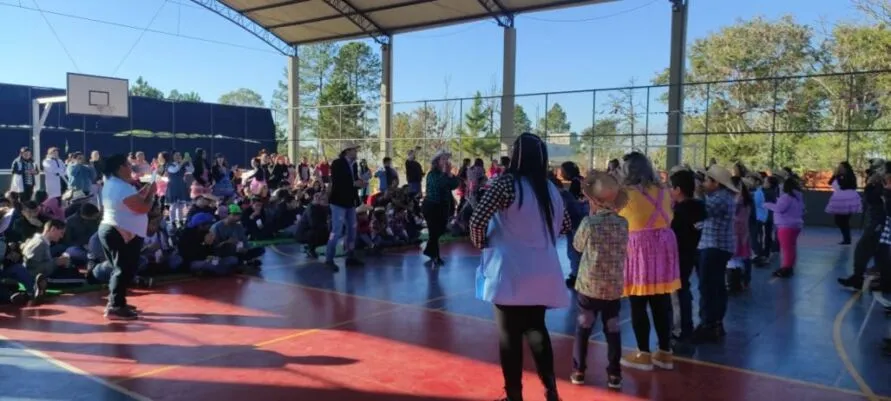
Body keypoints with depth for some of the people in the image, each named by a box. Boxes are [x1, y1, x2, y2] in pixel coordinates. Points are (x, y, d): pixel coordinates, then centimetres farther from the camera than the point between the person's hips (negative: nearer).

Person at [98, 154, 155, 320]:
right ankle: (115, 307, -3)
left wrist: (144, 191, 12)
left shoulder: (111, 184, 12)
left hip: (111, 230, 11)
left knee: (121, 269, 19)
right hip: (123, 234, -11)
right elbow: (143, 208, -22)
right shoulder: (123, 188, -21)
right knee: (125, 271, -5)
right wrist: (151, 193, -7)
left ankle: (116, 302, 26)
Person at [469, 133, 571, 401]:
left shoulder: (507, 183, -13)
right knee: (536, 328, 20)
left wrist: (482, 243, 0)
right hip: (542, 274, 6)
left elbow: (478, 220, -18)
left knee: (509, 334, 7)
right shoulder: (550, 188, 6)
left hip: (511, 273, -5)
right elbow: (565, 225, 18)